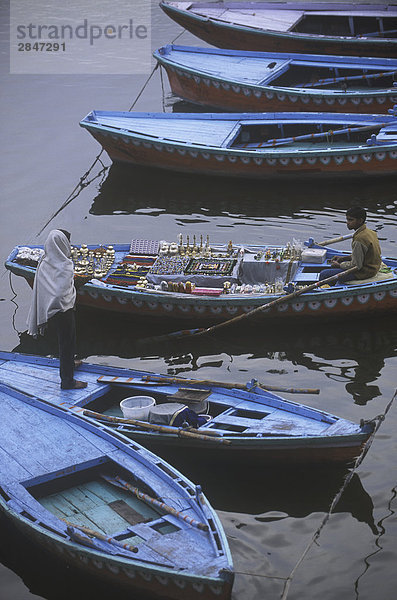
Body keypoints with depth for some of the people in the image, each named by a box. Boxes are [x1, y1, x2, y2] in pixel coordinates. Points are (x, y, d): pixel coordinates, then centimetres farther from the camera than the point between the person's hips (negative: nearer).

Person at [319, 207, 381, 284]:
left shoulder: (359, 239, -27)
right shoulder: (370, 232, 3)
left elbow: (356, 265, -23)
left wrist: (339, 265, -8)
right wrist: (344, 258, 11)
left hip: (363, 273, -10)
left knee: (324, 274, -10)